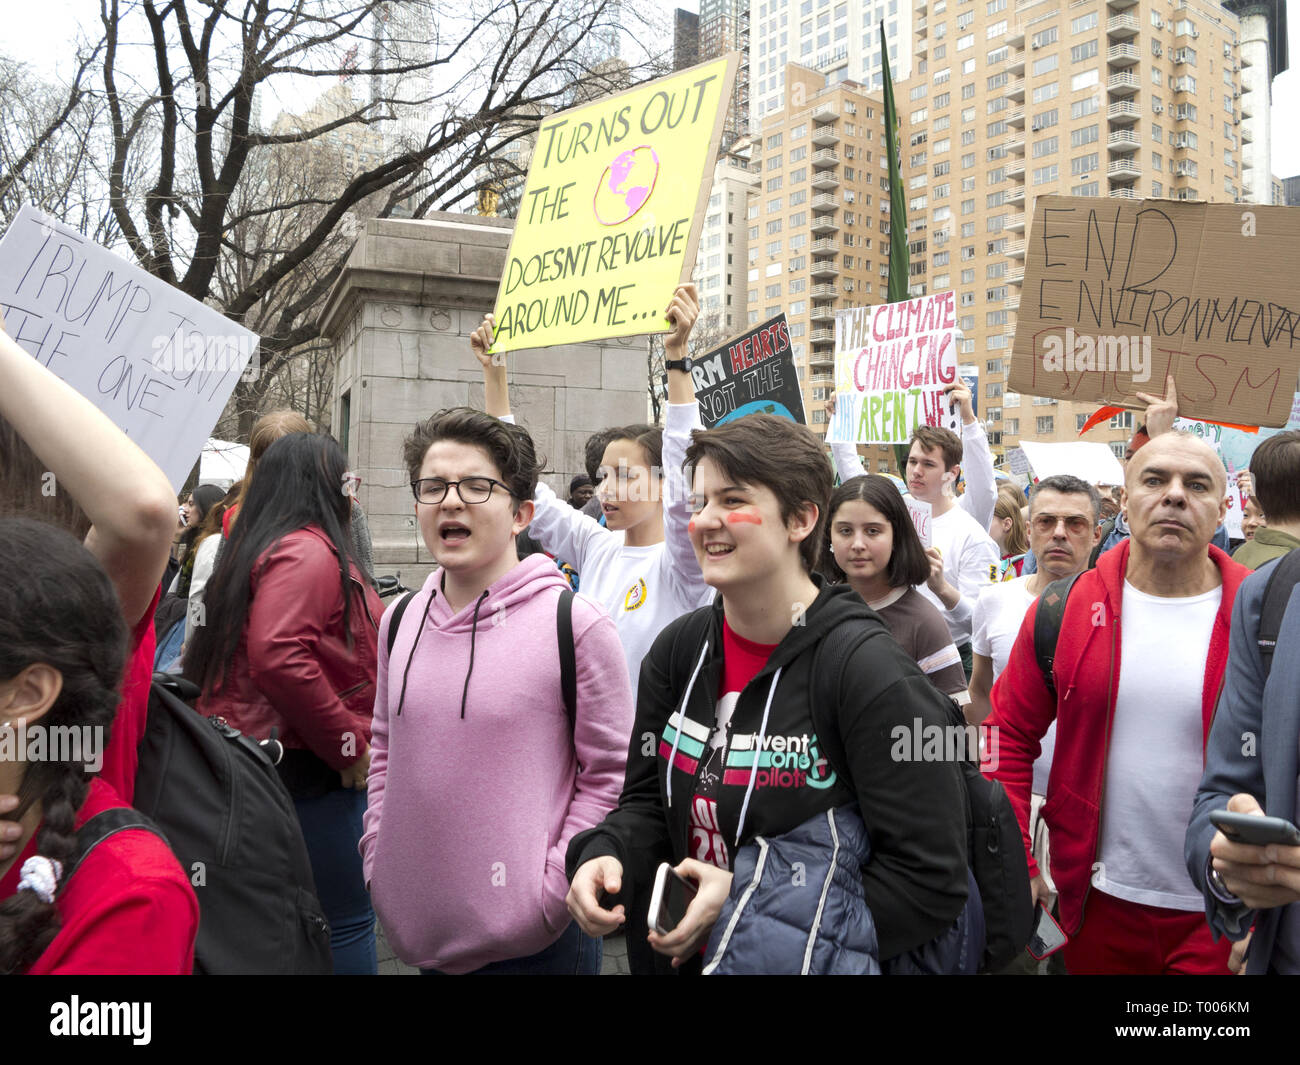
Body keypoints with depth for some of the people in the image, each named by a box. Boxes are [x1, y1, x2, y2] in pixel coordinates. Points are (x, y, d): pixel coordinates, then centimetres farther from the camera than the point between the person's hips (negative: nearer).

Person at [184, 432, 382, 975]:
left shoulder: (257, 546, 15)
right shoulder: (310, 551, -16)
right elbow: (277, 656, -30)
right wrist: (348, 744, -21)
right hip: (311, 769, -10)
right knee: (348, 920, 0)